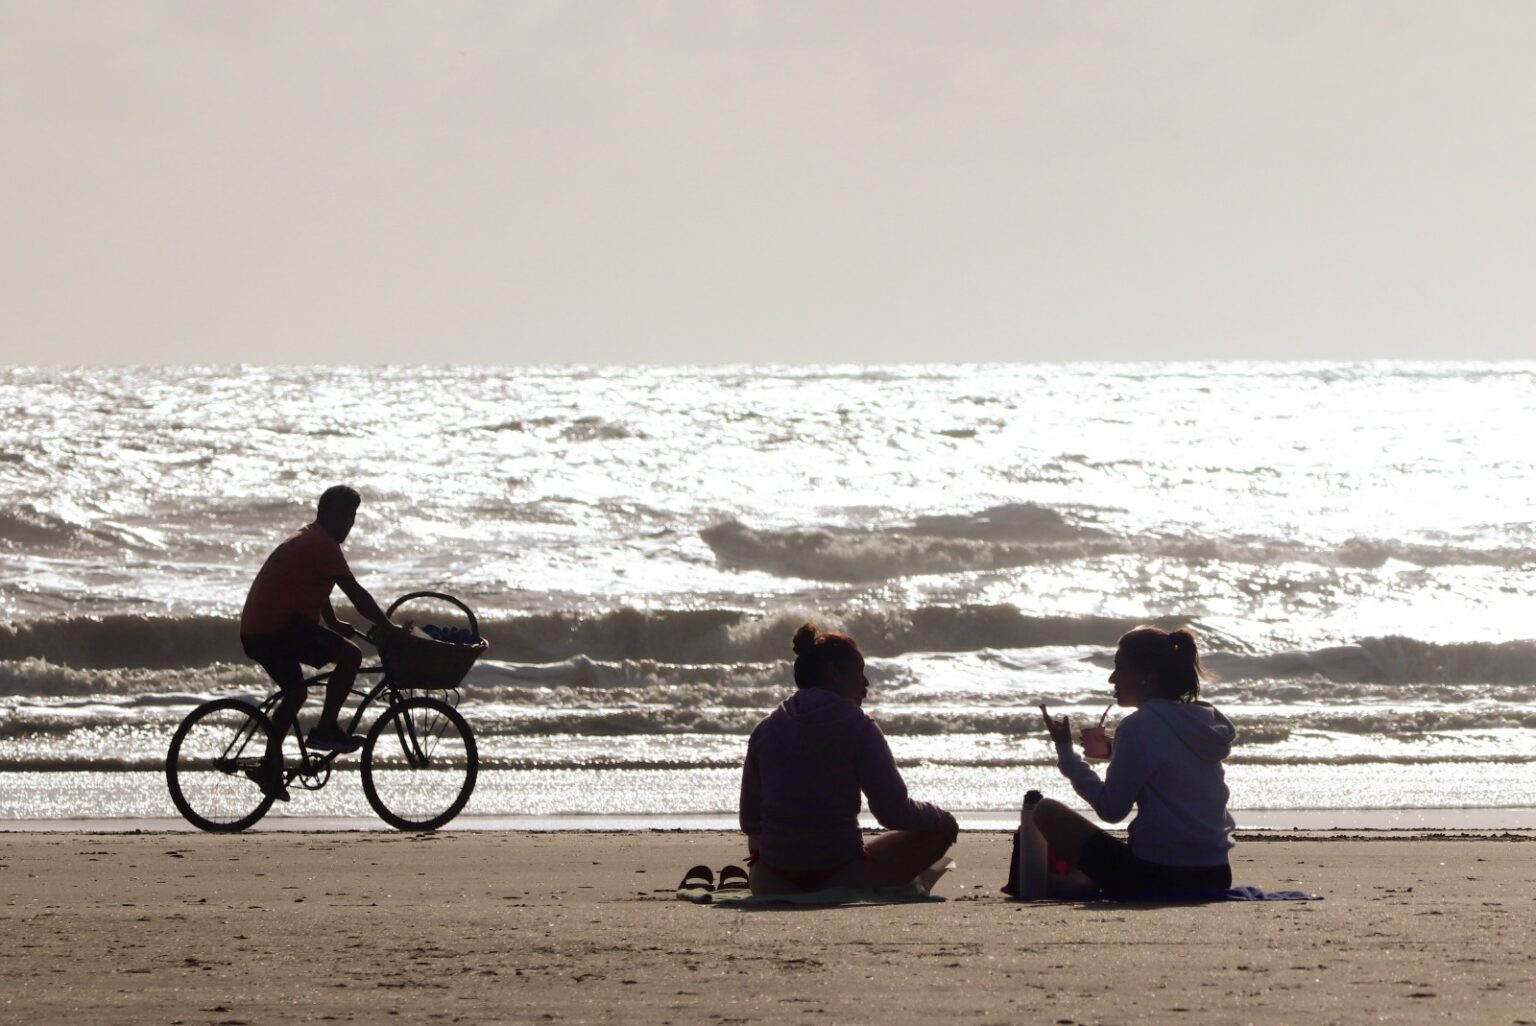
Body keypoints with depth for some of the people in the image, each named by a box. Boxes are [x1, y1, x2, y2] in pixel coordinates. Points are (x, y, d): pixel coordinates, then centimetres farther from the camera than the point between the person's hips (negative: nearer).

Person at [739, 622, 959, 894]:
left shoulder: (766, 730, 7)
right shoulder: (857, 728, -6)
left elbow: (750, 822, 13)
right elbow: (893, 812, -8)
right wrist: (941, 818, 12)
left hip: (773, 885, 4)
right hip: (839, 877, -4)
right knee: (940, 832, 13)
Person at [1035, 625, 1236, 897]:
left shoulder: (1139, 726, -12)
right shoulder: (1205, 720, 12)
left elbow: (1111, 810, -11)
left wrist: (1065, 752, -4)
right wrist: (1113, 752, 25)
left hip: (1157, 877, -8)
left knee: (1047, 813, 1)